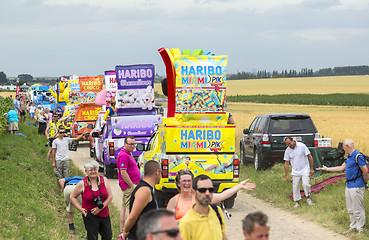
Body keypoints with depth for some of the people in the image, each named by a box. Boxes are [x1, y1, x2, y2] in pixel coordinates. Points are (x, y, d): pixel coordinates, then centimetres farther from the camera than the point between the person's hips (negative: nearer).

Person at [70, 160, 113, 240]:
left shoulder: (104, 180, -1)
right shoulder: (82, 184, -7)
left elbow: (110, 196, -1)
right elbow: (72, 197, 3)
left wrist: (100, 208, -13)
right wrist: (81, 209, -7)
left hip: (104, 214, 3)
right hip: (90, 216, -3)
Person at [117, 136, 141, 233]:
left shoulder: (127, 154, 17)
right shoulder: (124, 155, -17)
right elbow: (123, 173, -22)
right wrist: (132, 186, -20)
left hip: (130, 184, 11)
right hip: (129, 185, -11)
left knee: (124, 207, 13)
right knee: (130, 208, -12)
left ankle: (122, 231, 18)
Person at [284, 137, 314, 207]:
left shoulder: (302, 146, -11)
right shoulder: (287, 150, -2)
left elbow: (309, 156, -6)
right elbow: (286, 163, 4)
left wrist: (312, 169, -7)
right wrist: (286, 176, 3)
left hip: (305, 170, -3)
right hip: (295, 172, 3)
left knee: (305, 184, -19)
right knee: (295, 187, 3)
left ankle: (308, 198, 3)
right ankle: (297, 202, 17)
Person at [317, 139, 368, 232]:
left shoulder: (358, 156, -17)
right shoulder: (349, 157, 14)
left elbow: (365, 171, -16)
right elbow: (341, 168, 20)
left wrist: (365, 183, -3)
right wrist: (327, 169, 23)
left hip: (356, 187, -10)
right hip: (349, 186, 10)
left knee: (357, 209, -4)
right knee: (350, 209, 16)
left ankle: (360, 229, 3)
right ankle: (353, 227, 26)